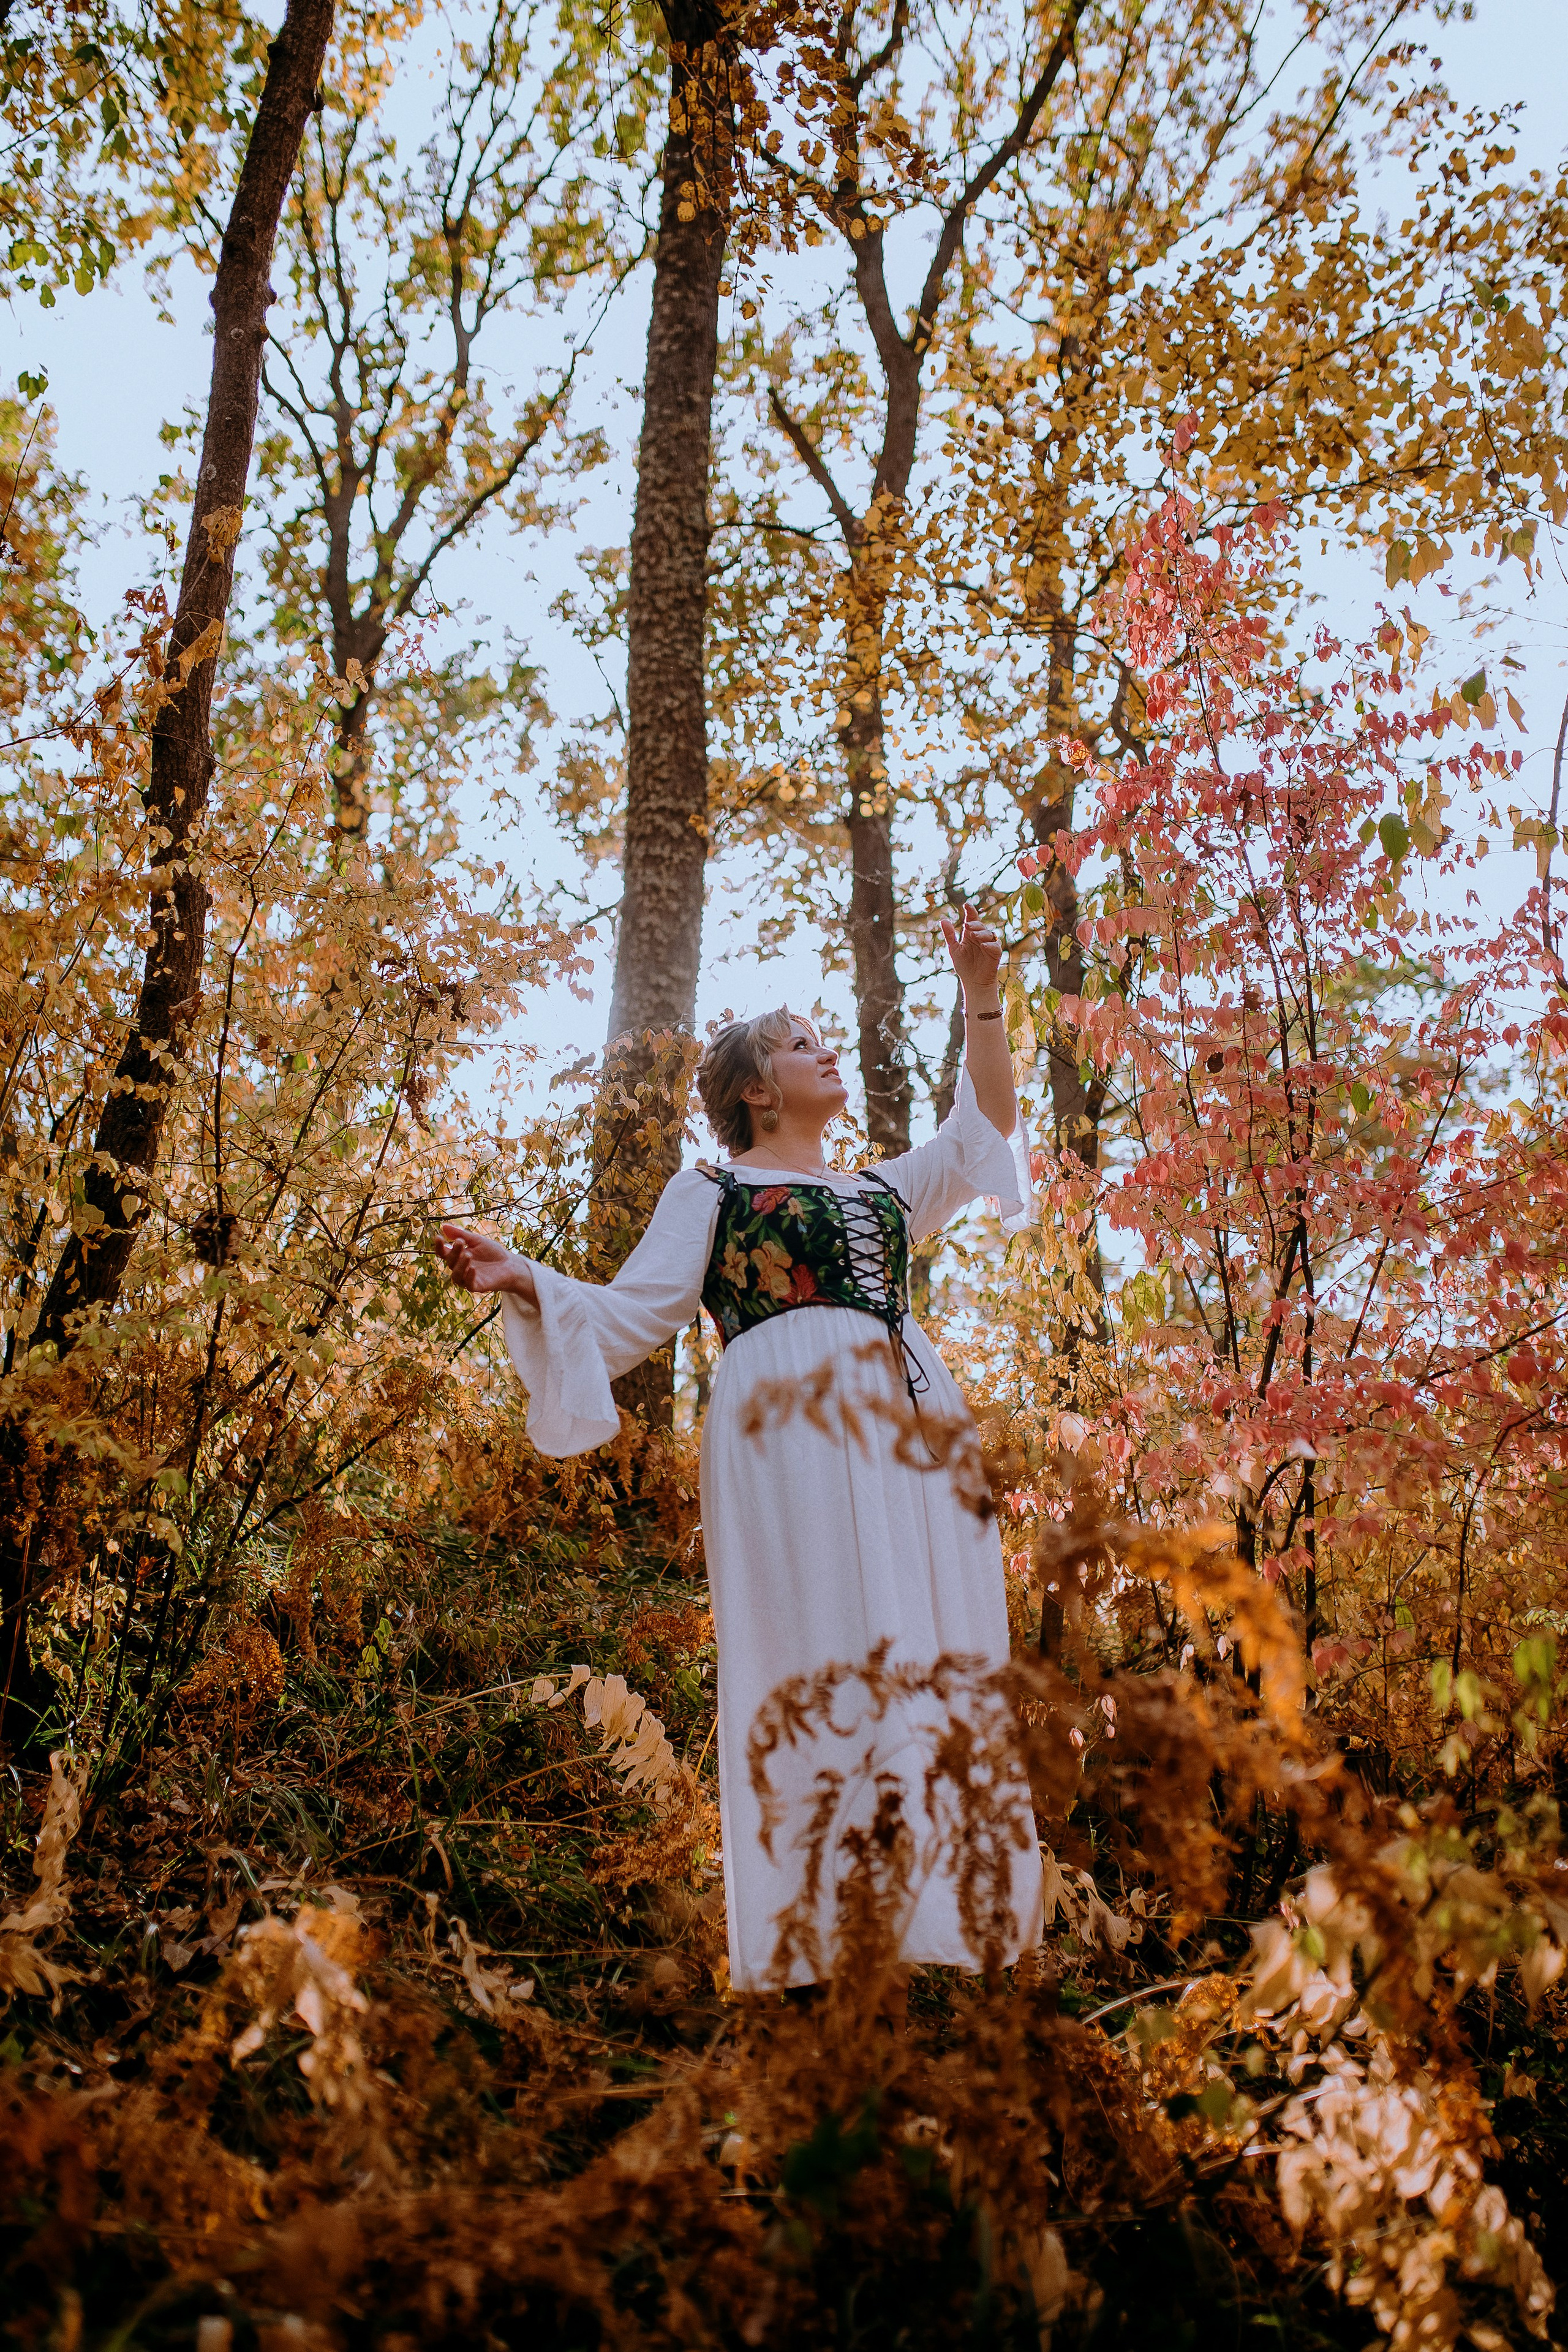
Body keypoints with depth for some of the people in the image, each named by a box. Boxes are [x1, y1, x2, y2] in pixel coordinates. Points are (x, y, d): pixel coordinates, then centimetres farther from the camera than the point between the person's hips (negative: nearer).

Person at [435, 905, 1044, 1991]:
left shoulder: (879, 1190, 30)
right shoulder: (711, 1191, 16)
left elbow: (983, 1129, 22)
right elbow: (632, 1314, 7)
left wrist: (982, 994, 16)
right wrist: (525, 1283, -9)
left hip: (914, 1429, 6)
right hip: (791, 1425, -5)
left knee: (939, 1671, -3)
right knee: (824, 1667, -16)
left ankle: (947, 1937, -2)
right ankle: (828, 1953, -17)